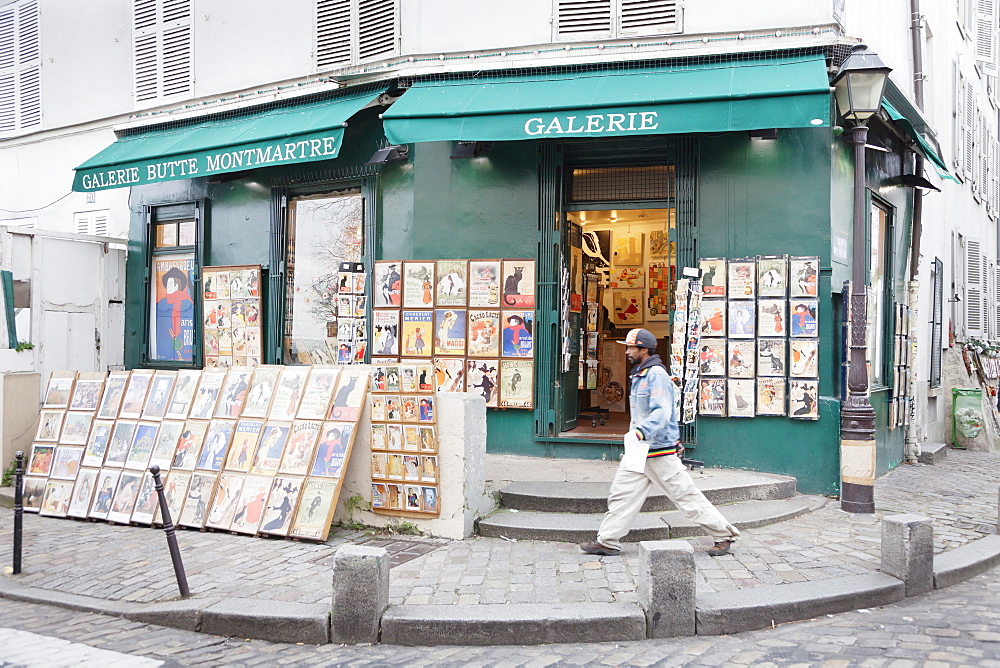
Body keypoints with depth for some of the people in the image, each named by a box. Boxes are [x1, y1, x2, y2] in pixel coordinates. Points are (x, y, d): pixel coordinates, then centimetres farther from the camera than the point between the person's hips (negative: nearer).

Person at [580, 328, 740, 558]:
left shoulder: (657, 375, -16)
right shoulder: (639, 375, 15)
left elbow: (662, 412, -27)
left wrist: (641, 431, -36)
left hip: (660, 452, -9)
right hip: (639, 451, 9)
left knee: (686, 495, -2)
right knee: (622, 493, 6)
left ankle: (723, 534, 11)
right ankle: (608, 542, 12)